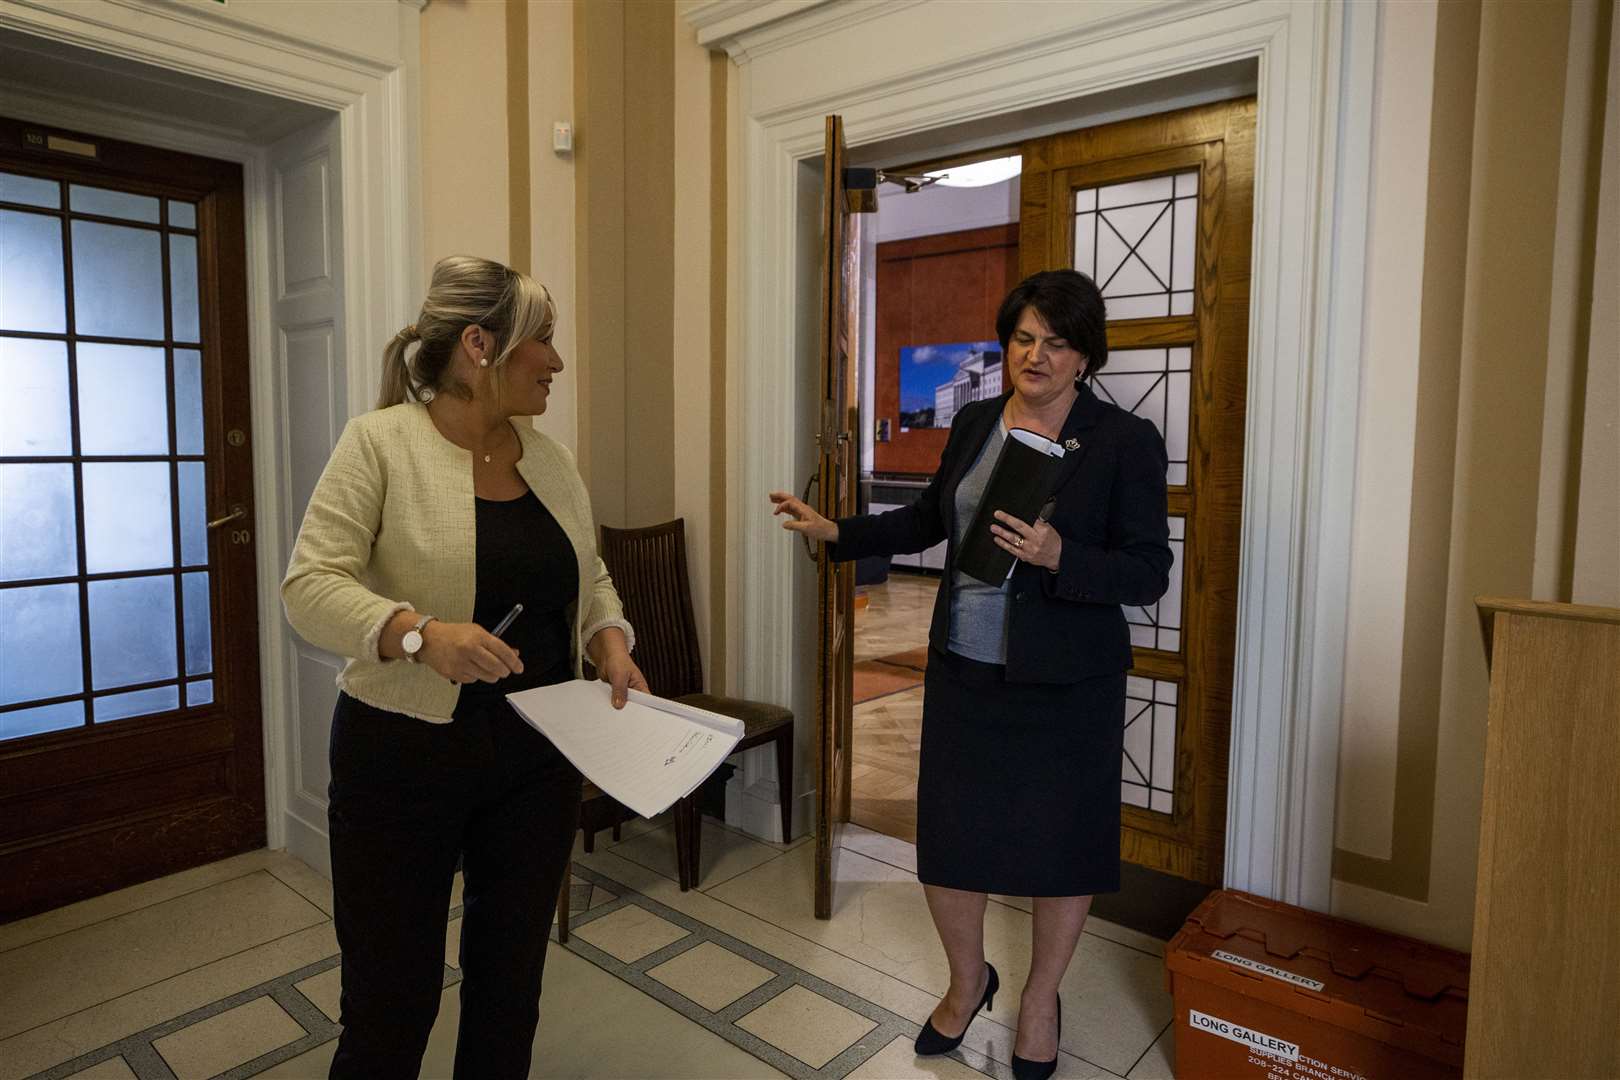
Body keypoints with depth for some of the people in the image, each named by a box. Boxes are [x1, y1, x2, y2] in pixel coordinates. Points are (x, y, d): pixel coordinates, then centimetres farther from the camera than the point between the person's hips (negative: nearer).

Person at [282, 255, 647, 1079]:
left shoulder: (548, 457, 6)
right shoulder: (380, 441, -10)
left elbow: (588, 577, 13)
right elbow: (311, 586, -15)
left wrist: (612, 647, -5)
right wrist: (418, 633, -30)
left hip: (538, 757, 5)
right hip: (405, 754, -5)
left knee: (511, 985, 17)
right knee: (390, 1004, 8)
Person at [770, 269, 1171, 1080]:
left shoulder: (1126, 442, -9)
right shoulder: (975, 423, 5)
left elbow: (1148, 573, -11)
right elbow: (929, 519, 17)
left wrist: (1057, 555, -27)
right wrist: (836, 532, 9)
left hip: (1065, 684, -3)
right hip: (964, 671, 4)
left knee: (1059, 845, 12)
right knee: (947, 838, 11)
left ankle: (1040, 998, 41)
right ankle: (967, 981, 41)